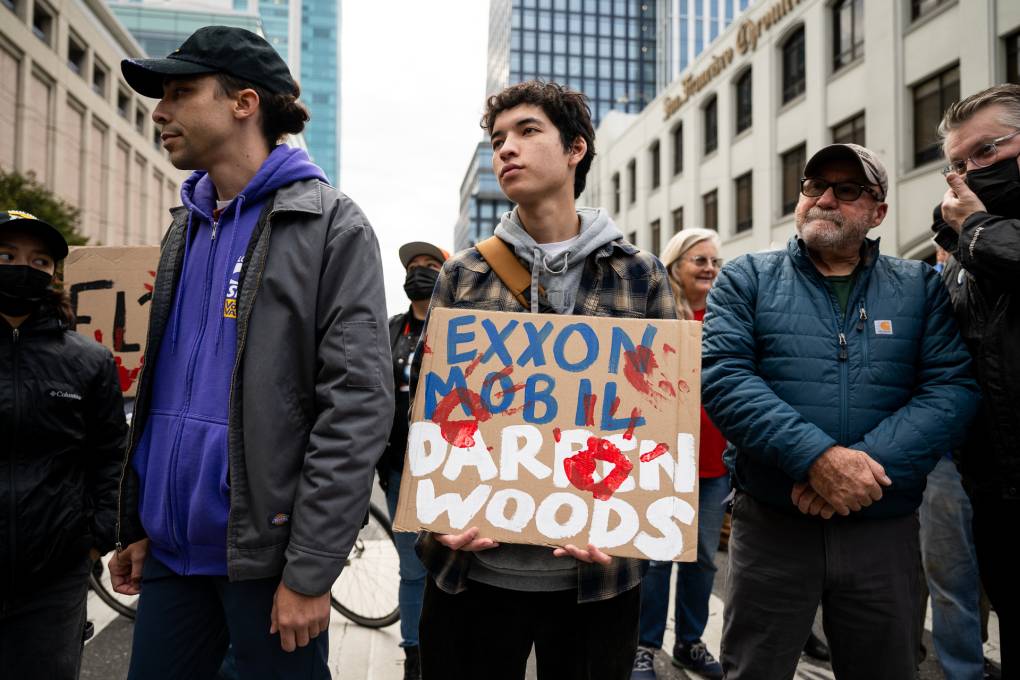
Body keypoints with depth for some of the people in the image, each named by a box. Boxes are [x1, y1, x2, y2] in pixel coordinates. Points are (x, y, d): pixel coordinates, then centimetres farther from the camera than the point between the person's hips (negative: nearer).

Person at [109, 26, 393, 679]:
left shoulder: (330, 226, -8)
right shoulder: (187, 227, 13)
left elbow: (357, 406, -15)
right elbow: (158, 389, 17)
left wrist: (310, 570, -17)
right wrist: (136, 524, 12)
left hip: (263, 553, -6)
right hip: (170, 550, 6)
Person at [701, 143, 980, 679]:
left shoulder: (920, 287, 7)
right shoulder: (747, 278, 2)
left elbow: (954, 388, -5)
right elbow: (721, 375, -13)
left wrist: (865, 463, -20)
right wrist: (817, 457, -24)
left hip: (885, 529, 2)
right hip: (771, 525, -1)